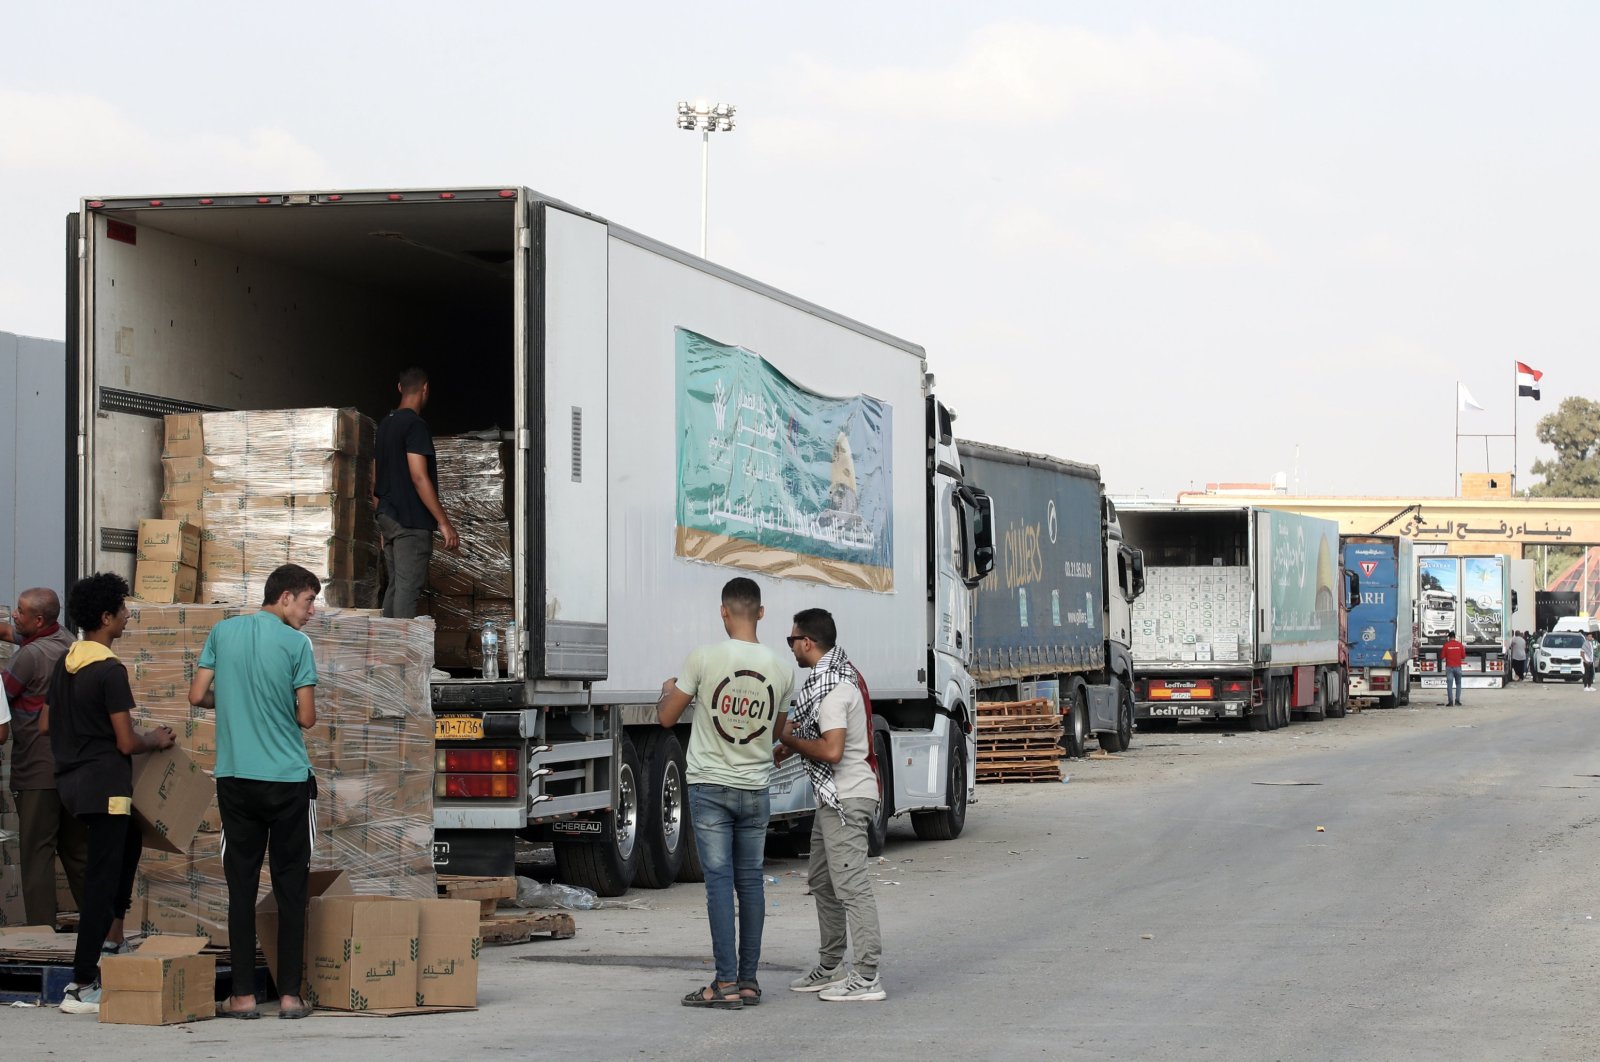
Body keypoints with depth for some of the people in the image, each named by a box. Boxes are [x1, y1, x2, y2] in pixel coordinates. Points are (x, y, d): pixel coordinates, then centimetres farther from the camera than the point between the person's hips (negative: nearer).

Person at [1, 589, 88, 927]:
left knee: (37, 851, -6)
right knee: (77, 848, 14)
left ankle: (41, 929, -9)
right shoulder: (65, 641, 8)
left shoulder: (31, 655, -18)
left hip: (37, 770, -8)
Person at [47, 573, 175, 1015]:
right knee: (101, 880, -5)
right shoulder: (110, 671, -18)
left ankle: (113, 925, 28)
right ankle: (82, 986, -6)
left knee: (129, 841, 32)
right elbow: (127, 743, -18)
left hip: (71, 780, 9)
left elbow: (45, 725, 15)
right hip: (104, 785, -9)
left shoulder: (64, 663, 7)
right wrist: (157, 741, 2)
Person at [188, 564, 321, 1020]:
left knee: (241, 886, 6)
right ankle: (290, 995, 2)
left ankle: (244, 996, 4)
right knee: (290, 888, 3)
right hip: (288, 778, -3)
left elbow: (197, 696, 7)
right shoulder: (296, 643, -6)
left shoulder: (223, 632, 5)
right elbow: (306, 717, -6)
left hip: (235, 778, 3)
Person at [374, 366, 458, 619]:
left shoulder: (385, 425, 15)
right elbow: (419, 477, -19)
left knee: (395, 586, 12)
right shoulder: (416, 426, -13)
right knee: (408, 588, -10)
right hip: (412, 521, -9)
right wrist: (444, 523, -18)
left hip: (387, 516, 9)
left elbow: (375, 477, 19)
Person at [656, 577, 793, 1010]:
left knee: (719, 880, -4)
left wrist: (667, 691, 20)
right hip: (755, 789, 3)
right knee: (750, 880, 9)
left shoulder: (704, 658, -12)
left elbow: (666, 717, -1)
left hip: (710, 785, -3)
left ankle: (727, 983, -8)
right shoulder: (782, 669, -1)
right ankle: (749, 980, 12)